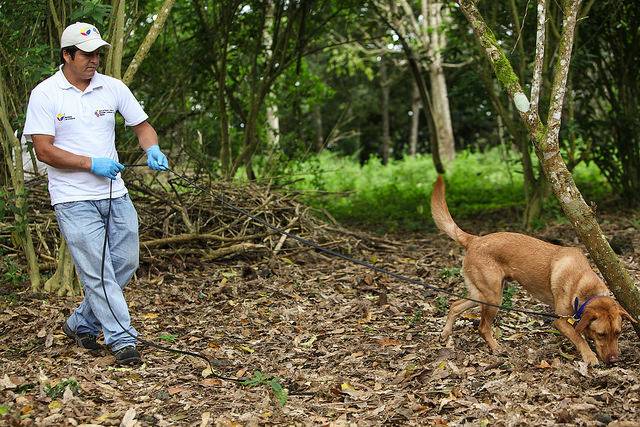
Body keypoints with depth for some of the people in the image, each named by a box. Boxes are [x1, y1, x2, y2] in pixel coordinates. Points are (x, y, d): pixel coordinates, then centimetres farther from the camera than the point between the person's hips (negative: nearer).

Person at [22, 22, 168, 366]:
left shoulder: (113, 88, 5)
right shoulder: (45, 94, -6)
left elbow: (142, 125, 12)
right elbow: (44, 150, -10)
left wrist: (152, 150, -10)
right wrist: (91, 163, -17)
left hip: (115, 194, 5)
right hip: (73, 199, -5)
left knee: (125, 264, 8)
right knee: (97, 271, -7)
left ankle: (80, 324, 25)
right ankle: (122, 340, 0)